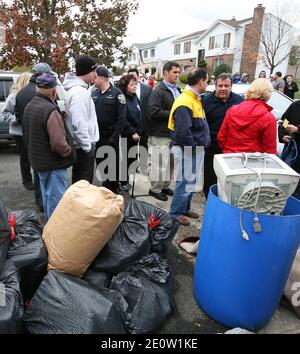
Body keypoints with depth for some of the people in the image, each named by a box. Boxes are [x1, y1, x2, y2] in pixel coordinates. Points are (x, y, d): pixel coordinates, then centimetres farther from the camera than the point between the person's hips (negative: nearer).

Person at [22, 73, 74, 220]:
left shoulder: (29, 106, 7)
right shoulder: (50, 110, -24)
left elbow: (27, 136, 16)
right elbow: (59, 143, -29)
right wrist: (68, 151, -10)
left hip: (38, 160, 10)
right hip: (54, 163, -10)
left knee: (47, 195, 23)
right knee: (56, 198, 1)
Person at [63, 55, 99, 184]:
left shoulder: (80, 89, 13)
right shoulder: (78, 92, -19)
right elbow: (79, 123, -25)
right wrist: (87, 146, -18)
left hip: (84, 144, 10)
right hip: (83, 146, -10)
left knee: (79, 181, 21)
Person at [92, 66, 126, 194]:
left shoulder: (116, 93, -8)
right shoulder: (94, 93, 9)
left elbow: (121, 117, -13)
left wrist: (114, 136, -17)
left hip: (110, 136, -5)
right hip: (97, 135, 6)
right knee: (100, 162, 12)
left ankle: (114, 189, 21)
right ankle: (105, 187, 29)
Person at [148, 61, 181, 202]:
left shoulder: (177, 90, 16)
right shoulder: (158, 91, -10)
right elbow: (154, 111, -22)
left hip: (174, 133, 8)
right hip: (160, 134, -8)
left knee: (171, 162, 15)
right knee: (160, 163, -3)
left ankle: (165, 186, 30)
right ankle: (155, 189, 14)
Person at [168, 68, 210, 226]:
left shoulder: (195, 99, 12)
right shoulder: (184, 102, -21)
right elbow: (182, 131, -29)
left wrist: (199, 145, 9)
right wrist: (193, 146, -18)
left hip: (196, 148, 10)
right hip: (187, 150, -10)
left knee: (191, 181, 20)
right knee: (185, 182, 2)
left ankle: (185, 208, 36)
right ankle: (176, 212, 19)